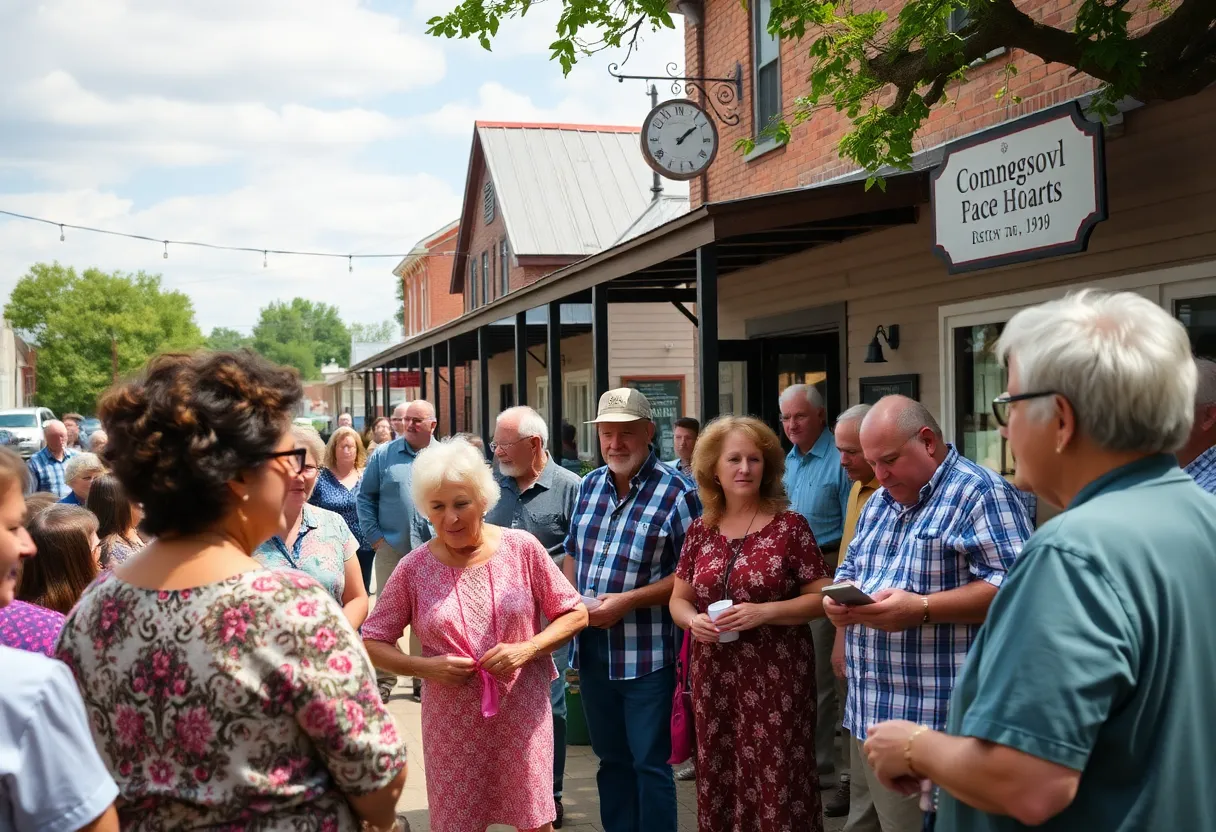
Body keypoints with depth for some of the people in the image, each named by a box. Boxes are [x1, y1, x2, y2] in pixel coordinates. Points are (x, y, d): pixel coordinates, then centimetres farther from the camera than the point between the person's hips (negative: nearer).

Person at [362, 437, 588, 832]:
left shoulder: (522, 548, -4)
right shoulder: (413, 568, -4)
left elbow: (575, 614, 2)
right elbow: (372, 643, 3)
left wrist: (527, 649, -14)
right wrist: (426, 667, -14)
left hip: (522, 715, 0)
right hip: (452, 724, 0)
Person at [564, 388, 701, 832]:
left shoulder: (676, 492, -12)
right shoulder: (589, 485, 8)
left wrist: (626, 601, -19)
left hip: (646, 652, -6)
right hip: (591, 646, 6)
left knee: (650, 763, 1)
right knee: (611, 758, 18)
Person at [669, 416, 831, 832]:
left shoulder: (789, 526, -4)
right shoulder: (700, 530, 8)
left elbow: (821, 598, -5)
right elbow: (678, 599, 14)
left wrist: (765, 612, -18)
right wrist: (692, 619, -8)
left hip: (776, 676, -3)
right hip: (714, 677, 4)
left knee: (777, 781, -2)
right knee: (718, 779, 8)